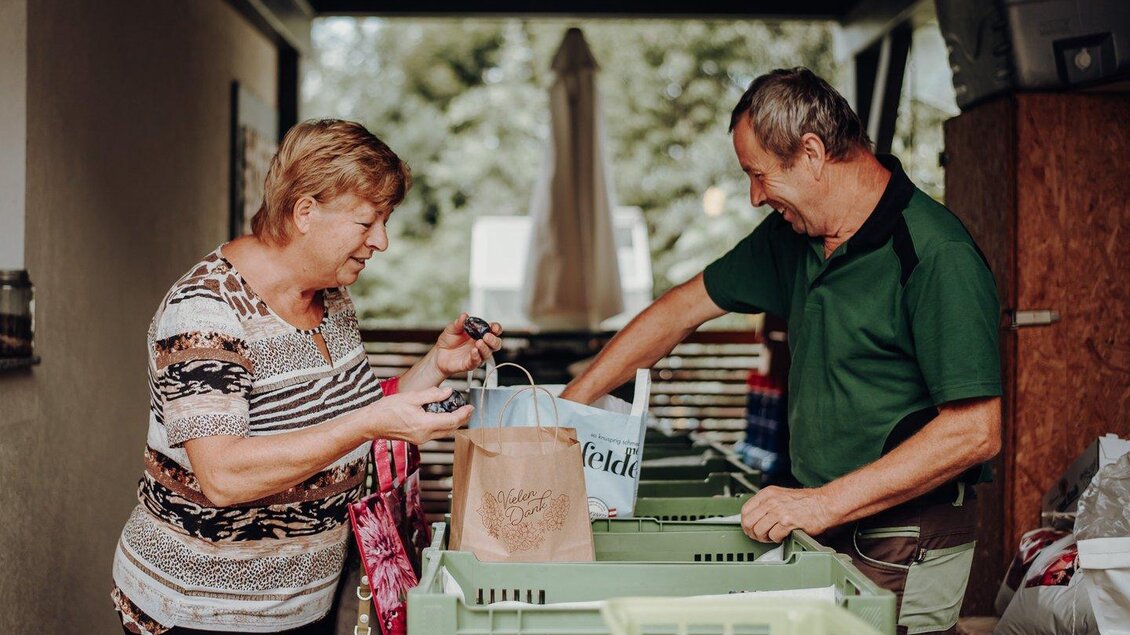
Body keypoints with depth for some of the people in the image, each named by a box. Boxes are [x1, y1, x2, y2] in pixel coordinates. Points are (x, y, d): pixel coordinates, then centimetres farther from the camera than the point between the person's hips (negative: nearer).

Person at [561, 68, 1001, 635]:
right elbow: (685, 307, 16)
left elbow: (974, 432, -23)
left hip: (905, 548, -7)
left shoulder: (937, 257, -19)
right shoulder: (791, 236, 8)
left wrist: (827, 502, -25)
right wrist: (568, 404, 13)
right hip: (824, 529, 7)